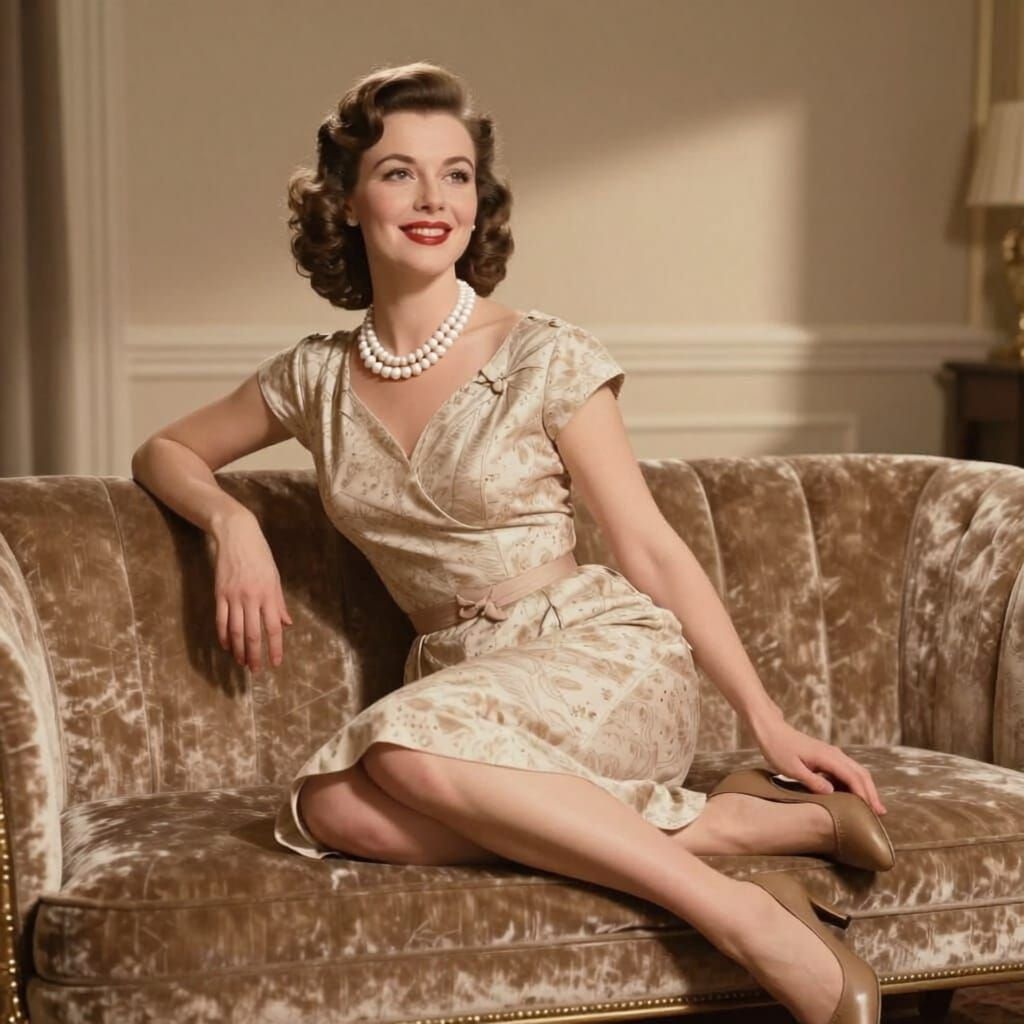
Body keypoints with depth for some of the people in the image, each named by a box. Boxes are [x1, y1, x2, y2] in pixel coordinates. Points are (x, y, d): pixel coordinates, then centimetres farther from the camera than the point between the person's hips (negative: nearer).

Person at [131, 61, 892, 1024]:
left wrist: (769, 720, -7)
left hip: (607, 661, -4)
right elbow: (164, 453, 22)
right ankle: (725, 820, -21)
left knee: (409, 751, -35)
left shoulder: (546, 357, -4)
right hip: (462, 677, 4)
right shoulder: (318, 376, 8)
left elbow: (652, 550, -3)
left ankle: (745, 918, -27)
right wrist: (231, 520, -2)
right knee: (332, 811, -30)